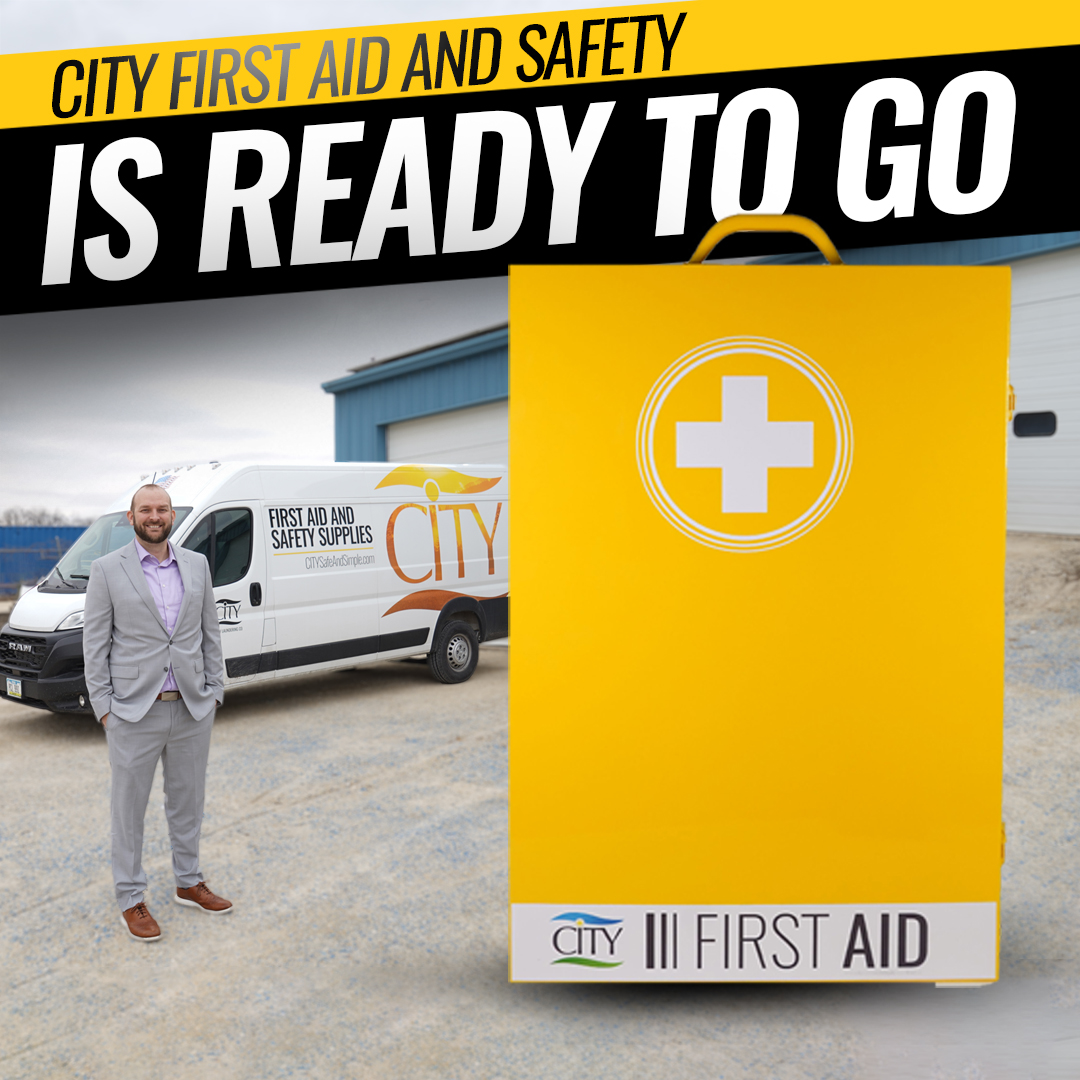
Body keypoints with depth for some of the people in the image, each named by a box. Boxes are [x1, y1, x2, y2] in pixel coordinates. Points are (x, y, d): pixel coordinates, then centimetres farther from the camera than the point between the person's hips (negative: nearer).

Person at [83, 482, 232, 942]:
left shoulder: (197, 564, 6)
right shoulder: (107, 570, -5)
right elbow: (95, 643, -3)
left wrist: (214, 690, 7)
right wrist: (103, 706, -7)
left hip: (193, 709, 4)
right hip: (133, 712, -3)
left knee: (188, 801, 16)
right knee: (129, 809, 7)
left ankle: (189, 883, 33)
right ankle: (131, 899, 22)